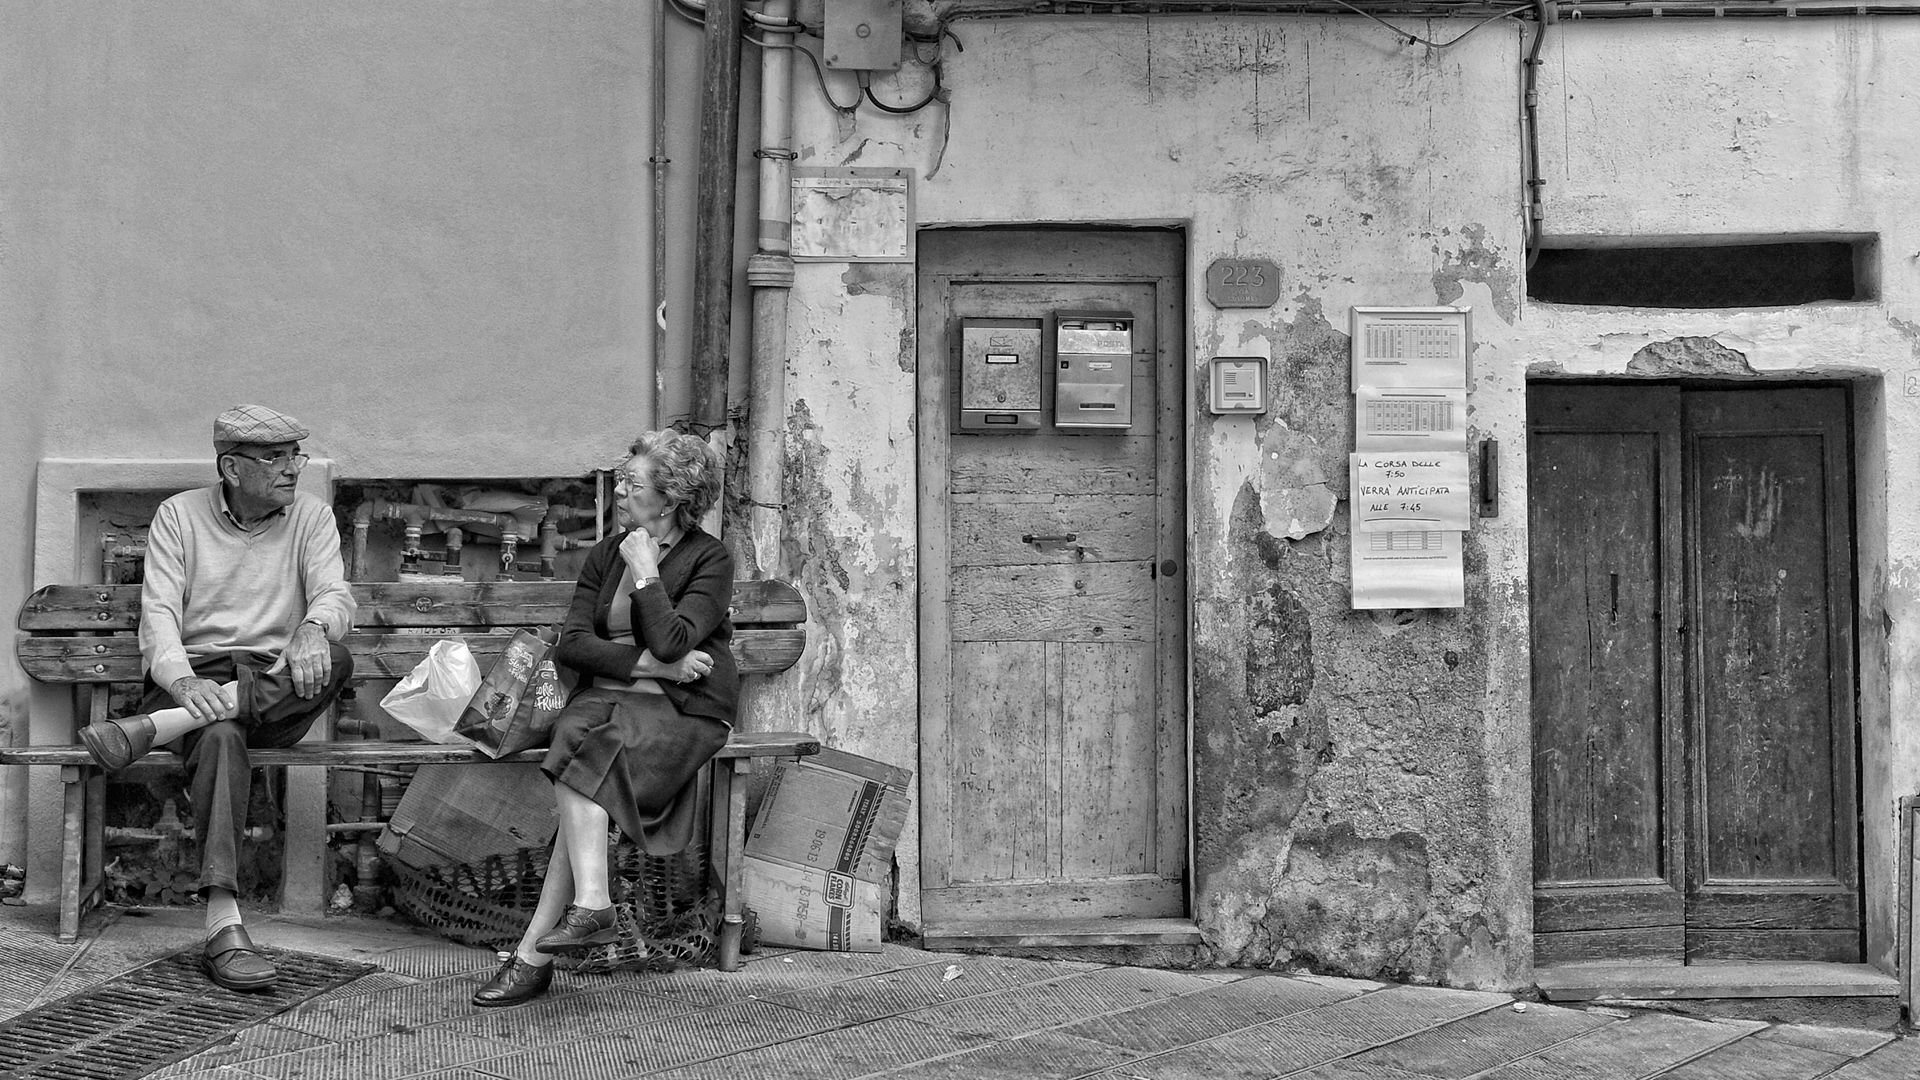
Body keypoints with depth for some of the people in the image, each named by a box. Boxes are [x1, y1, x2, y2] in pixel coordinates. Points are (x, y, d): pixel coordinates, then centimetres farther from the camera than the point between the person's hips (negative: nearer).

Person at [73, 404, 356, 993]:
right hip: (195, 674, -2)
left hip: (277, 688, 2)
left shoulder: (311, 515, 10)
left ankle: (152, 728, -36)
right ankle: (223, 926, -48)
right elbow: (158, 612, -5)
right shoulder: (179, 514, 6)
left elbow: (335, 596, -4)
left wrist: (313, 629, -31)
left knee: (335, 658, -33)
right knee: (219, 736, -38)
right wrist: (182, 681, -27)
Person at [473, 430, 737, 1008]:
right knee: (577, 739, -31)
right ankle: (591, 904, -39)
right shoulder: (605, 554, 17)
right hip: (606, 698, 5)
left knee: (585, 765, -29)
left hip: (682, 710, -5)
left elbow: (670, 641, -17)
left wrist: (644, 572, -7)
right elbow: (571, 643, 4)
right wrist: (654, 665, -8)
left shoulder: (710, 560, 0)